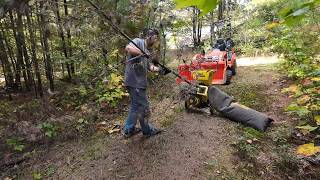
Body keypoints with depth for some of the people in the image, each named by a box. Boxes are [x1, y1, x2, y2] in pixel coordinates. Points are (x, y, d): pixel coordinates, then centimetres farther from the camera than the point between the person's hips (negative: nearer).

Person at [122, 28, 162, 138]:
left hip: (139, 83, 10)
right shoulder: (138, 41, -5)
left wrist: (160, 69, -1)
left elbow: (150, 67, 16)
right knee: (144, 108, 4)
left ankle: (128, 130, 35)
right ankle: (148, 130, 25)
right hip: (134, 82, -10)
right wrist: (143, 53, -27)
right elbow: (128, 48, -27)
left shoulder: (146, 50, 21)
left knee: (135, 107, 21)